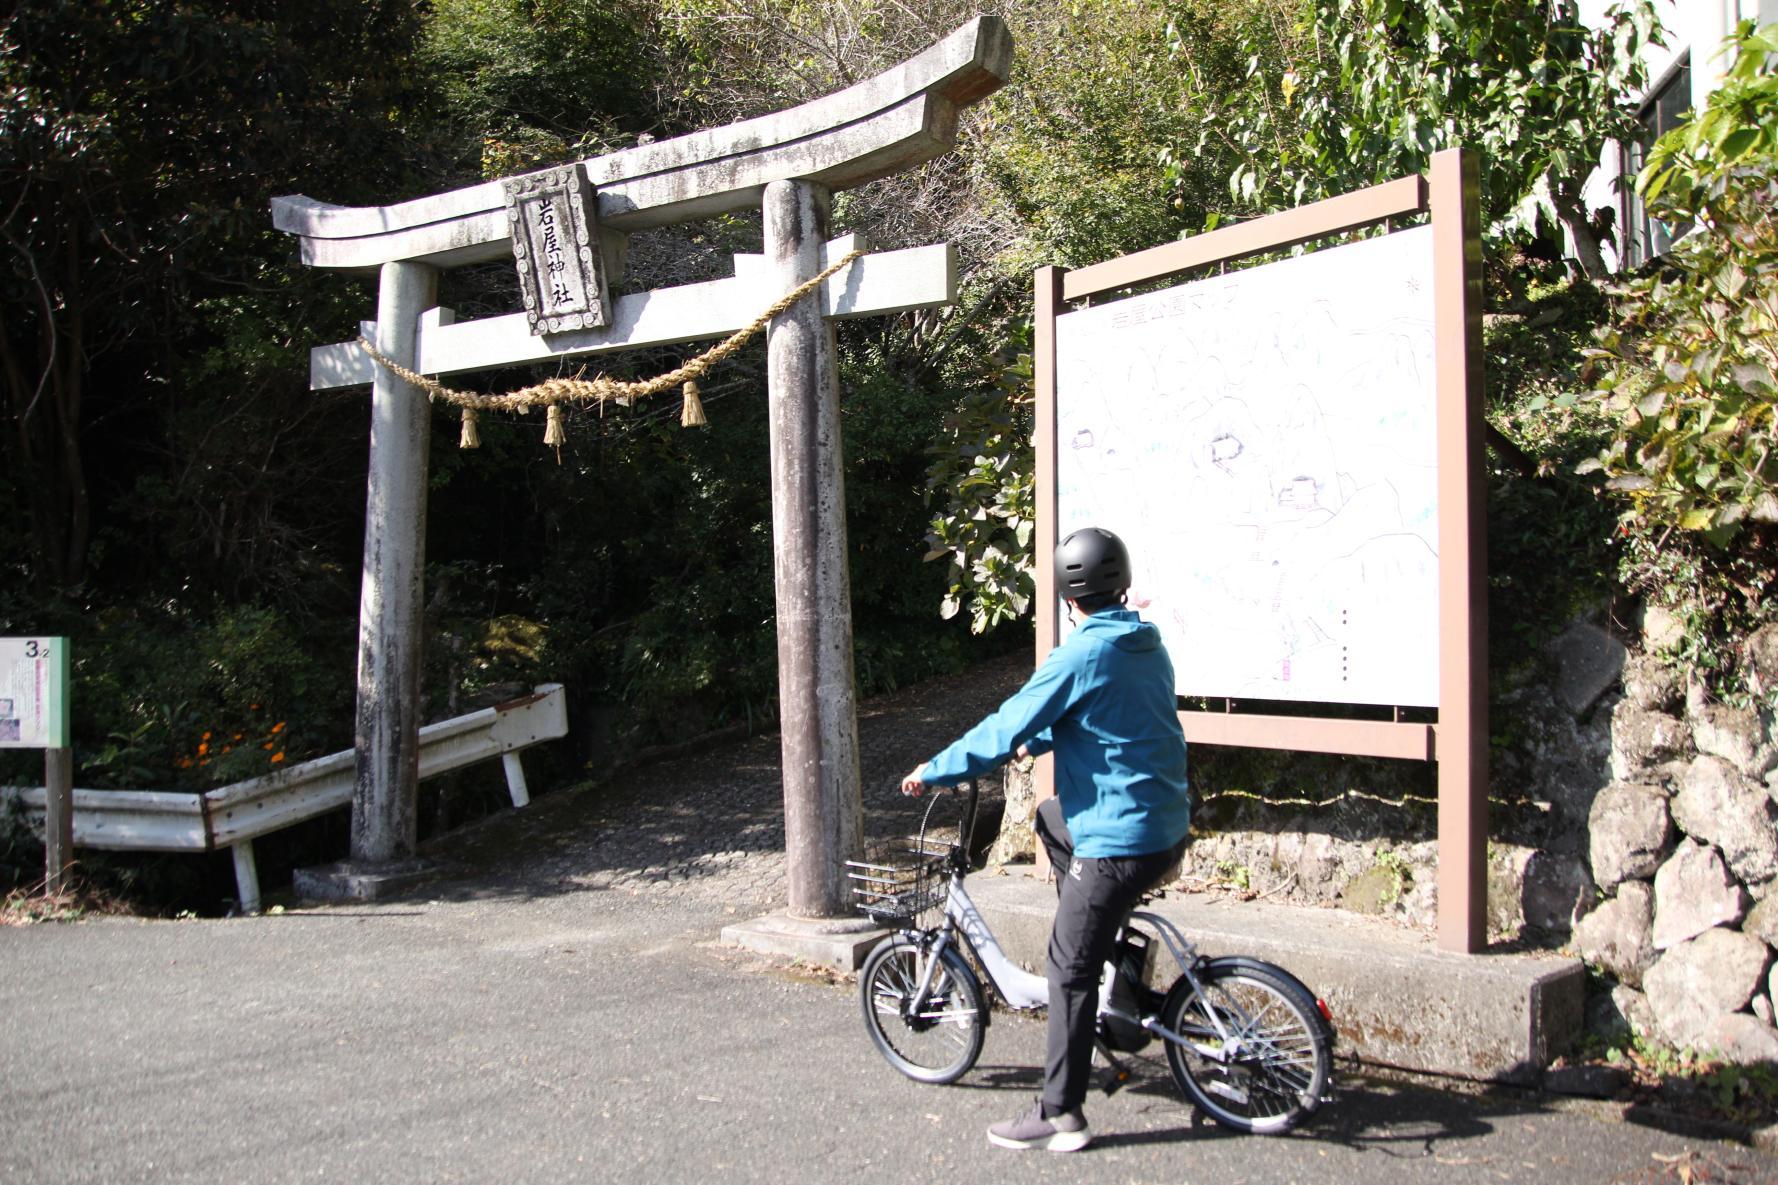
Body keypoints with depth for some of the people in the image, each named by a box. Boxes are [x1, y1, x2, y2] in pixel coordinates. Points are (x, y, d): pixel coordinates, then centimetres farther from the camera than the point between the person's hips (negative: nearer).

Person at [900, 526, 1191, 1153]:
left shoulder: (1082, 655, -18)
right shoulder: (1148, 645, 8)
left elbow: (1007, 727, -15)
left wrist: (935, 771, -4)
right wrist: (1035, 742, 34)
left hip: (1119, 843, -9)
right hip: (1168, 826, 9)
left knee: (1068, 971, 1)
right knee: (1052, 819, 32)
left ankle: (1061, 1114, 8)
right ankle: (1114, 954, 33)